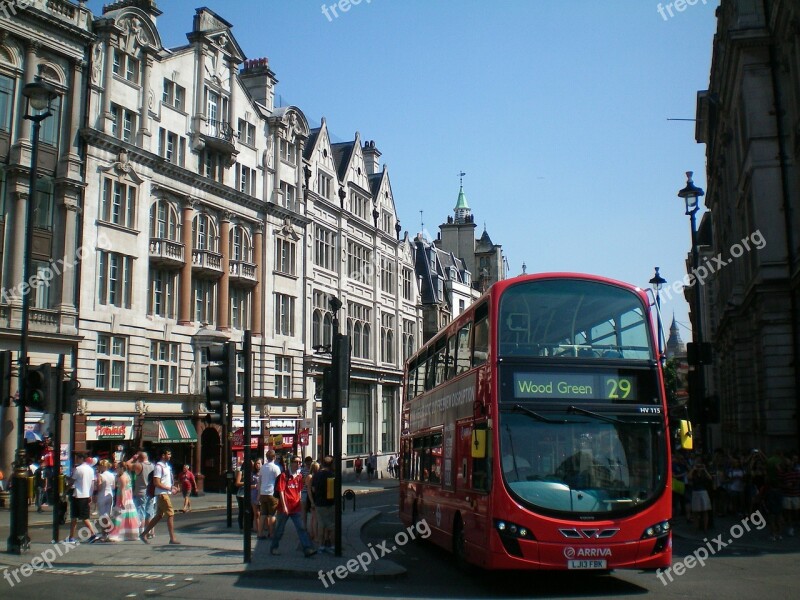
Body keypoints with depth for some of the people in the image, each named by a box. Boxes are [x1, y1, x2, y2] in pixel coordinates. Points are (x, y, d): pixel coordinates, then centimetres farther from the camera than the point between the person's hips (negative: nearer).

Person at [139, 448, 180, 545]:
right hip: (162, 494, -9)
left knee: (159, 516, 12)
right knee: (171, 515, -8)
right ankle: (172, 538, -4)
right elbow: (157, 483, -19)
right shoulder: (159, 466, -14)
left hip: (165, 494, 9)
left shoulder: (167, 465, 15)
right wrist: (169, 488, -17)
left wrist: (173, 487, 8)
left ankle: (144, 534, 19)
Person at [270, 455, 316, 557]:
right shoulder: (284, 475, -7)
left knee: (301, 528, -5)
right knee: (280, 529, 8)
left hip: (295, 508, 4)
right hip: (285, 508, -4)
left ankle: (308, 549, -11)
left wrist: (299, 504, 13)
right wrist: (284, 506, -16)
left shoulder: (299, 476, 9)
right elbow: (281, 491, -11)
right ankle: (273, 547, 25)